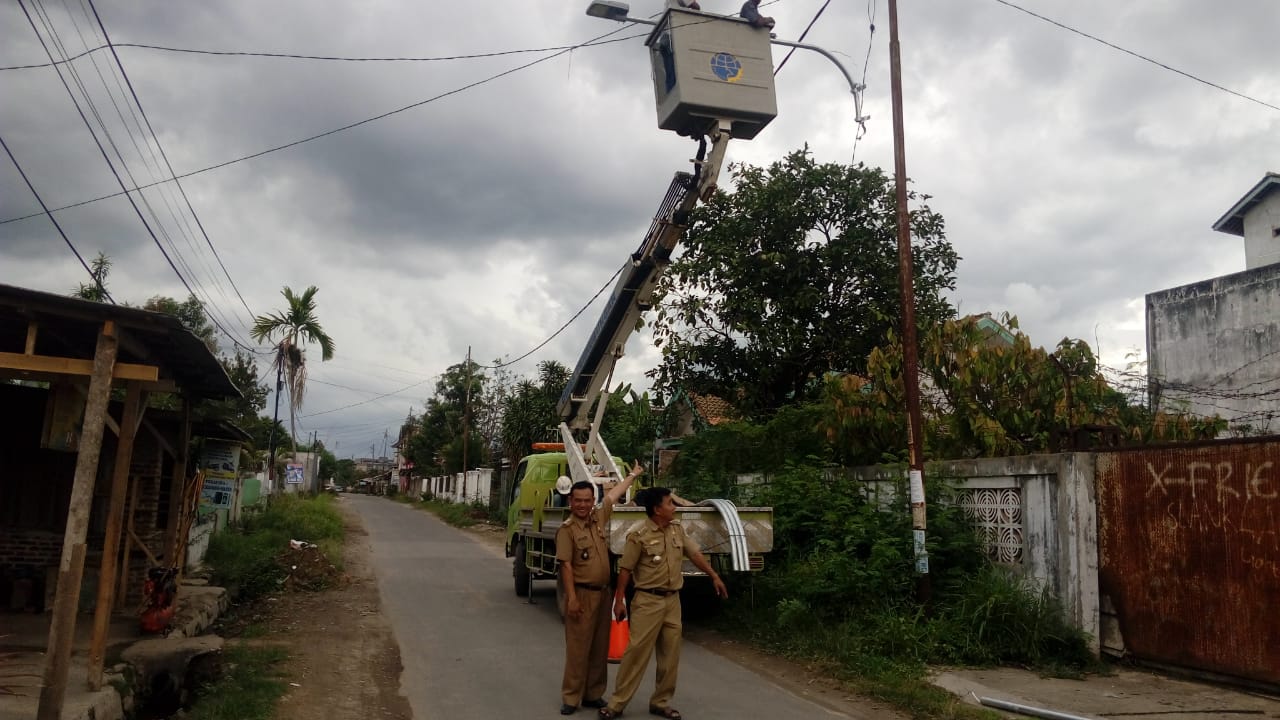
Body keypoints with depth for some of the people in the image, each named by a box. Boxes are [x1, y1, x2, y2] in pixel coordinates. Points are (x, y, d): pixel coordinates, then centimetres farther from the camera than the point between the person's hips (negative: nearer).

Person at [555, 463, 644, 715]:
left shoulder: (599, 518, 7)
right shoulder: (567, 530, -11)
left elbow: (614, 494, 20)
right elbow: (566, 566, -15)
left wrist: (633, 474, 30)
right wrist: (572, 598, -20)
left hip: (603, 593, 7)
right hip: (582, 594, -7)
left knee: (600, 647, 12)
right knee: (578, 648, -3)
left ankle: (593, 694, 22)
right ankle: (570, 698, 7)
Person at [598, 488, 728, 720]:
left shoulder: (677, 529, 5)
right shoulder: (639, 537, -14)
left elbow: (695, 554, 13)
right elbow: (625, 569, -9)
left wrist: (714, 576, 12)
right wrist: (619, 600, -9)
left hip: (673, 601, 6)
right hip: (648, 601, -6)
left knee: (670, 655, 10)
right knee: (637, 652, -4)